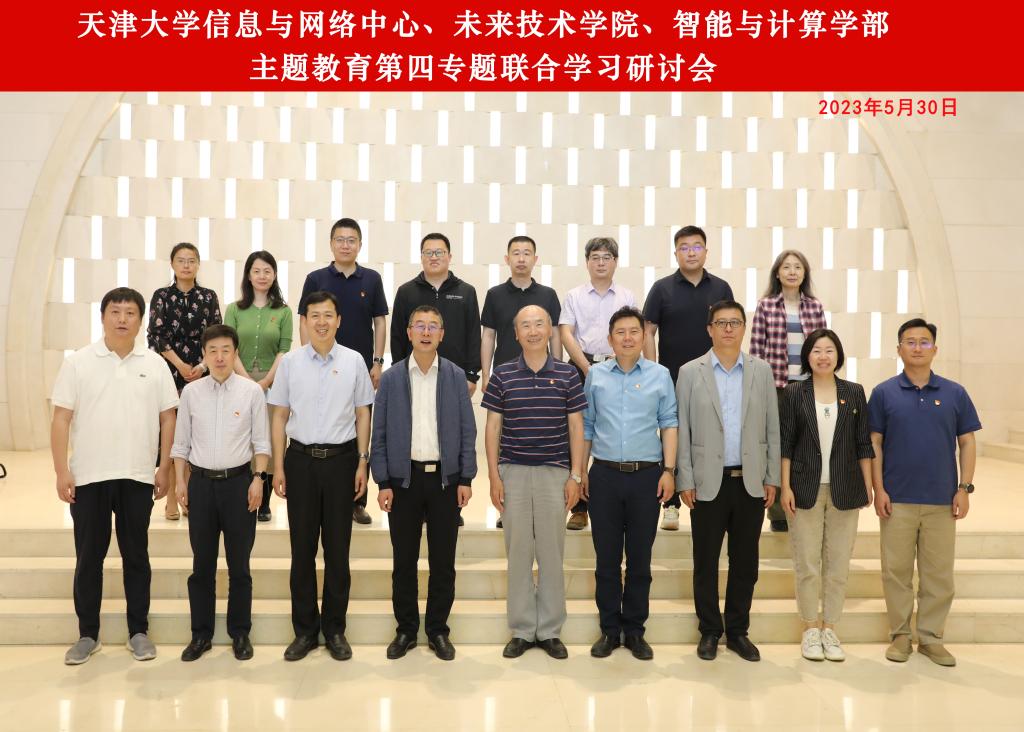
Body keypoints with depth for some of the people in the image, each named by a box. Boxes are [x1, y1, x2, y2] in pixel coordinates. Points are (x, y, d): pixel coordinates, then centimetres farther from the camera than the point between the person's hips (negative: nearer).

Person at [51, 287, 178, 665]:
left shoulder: (155, 364, 3)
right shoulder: (78, 362, 0)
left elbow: (167, 419, 5)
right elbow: (61, 419, -1)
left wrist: (165, 468, 1)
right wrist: (61, 471, -7)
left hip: (138, 477, 1)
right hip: (88, 477, 0)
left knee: (136, 556, 9)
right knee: (88, 557, 9)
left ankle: (138, 631, 21)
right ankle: (87, 634, 22)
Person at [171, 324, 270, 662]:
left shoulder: (252, 391, -3)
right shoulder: (191, 392, 3)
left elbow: (261, 441, 0)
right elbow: (181, 442, 9)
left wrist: (258, 479, -7)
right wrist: (181, 481, 4)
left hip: (238, 481, -2)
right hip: (201, 482, 2)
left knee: (239, 565, 7)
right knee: (202, 564, 10)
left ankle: (240, 633, 20)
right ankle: (201, 634, 23)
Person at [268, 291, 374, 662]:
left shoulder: (354, 361, 1)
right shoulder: (289, 362, 3)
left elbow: (363, 414, 4)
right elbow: (280, 416, 5)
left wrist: (362, 463, -1)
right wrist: (278, 467, 1)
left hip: (341, 459, 0)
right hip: (301, 459, 1)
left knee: (337, 549, 7)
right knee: (302, 548, 7)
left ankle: (335, 629, 21)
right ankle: (305, 630, 21)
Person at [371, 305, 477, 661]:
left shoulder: (456, 376, 2)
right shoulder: (391, 378, 1)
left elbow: (467, 431, 2)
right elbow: (379, 434, 2)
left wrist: (466, 479, -3)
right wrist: (383, 482, -4)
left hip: (445, 478, 0)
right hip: (404, 478, 0)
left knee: (443, 562, 7)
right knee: (404, 561, 8)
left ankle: (438, 630, 21)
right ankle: (406, 629, 23)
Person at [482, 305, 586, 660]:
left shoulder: (567, 374, 2)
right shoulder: (502, 375, 3)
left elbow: (576, 428, 3)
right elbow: (492, 427, 4)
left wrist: (576, 476, -3)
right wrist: (493, 476, -2)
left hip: (555, 473, 0)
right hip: (513, 472, 0)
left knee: (552, 553, 6)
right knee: (517, 553, 6)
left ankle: (550, 630, 19)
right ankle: (521, 630, 18)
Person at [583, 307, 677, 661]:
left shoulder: (660, 375, 4)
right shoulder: (595, 375, 7)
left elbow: (669, 423, 3)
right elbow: (586, 425, 9)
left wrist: (669, 470, -5)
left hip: (646, 475, 0)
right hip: (605, 475, 1)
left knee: (640, 557, 7)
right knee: (606, 557, 7)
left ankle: (635, 630, 19)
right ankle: (609, 629, 19)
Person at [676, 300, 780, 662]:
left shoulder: (762, 371, 6)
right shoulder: (690, 372, 0)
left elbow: (772, 428, 7)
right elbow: (681, 431, -1)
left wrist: (771, 478, 3)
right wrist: (685, 481, -5)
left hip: (751, 482, 2)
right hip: (708, 483, -2)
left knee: (745, 562, 9)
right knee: (705, 561, 7)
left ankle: (738, 631, 24)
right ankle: (709, 631, 22)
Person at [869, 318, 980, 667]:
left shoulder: (954, 393, 4)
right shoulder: (884, 392, 0)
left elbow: (967, 442, 6)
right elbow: (874, 443, 0)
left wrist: (964, 488, -2)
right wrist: (878, 489, -6)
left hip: (942, 500, 1)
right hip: (897, 499, -1)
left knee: (939, 573, 8)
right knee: (896, 570, 6)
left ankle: (931, 637, 21)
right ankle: (900, 635, 19)